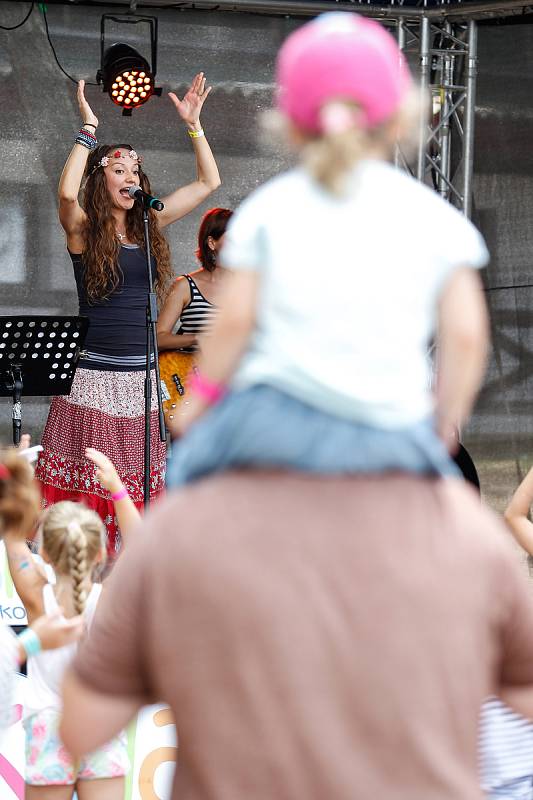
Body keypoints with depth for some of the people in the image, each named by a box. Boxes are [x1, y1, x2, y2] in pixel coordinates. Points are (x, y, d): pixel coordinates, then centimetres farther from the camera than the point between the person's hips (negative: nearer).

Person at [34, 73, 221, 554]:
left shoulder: (149, 226, 11)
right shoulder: (83, 229, -2)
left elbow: (209, 182, 15)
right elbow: (67, 192, -25)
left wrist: (194, 125, 8)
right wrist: (89, 130, -17)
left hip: (142, 374, 5)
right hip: (93, 374, -5)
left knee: (138, 482, 5)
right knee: (85, 482, -5)